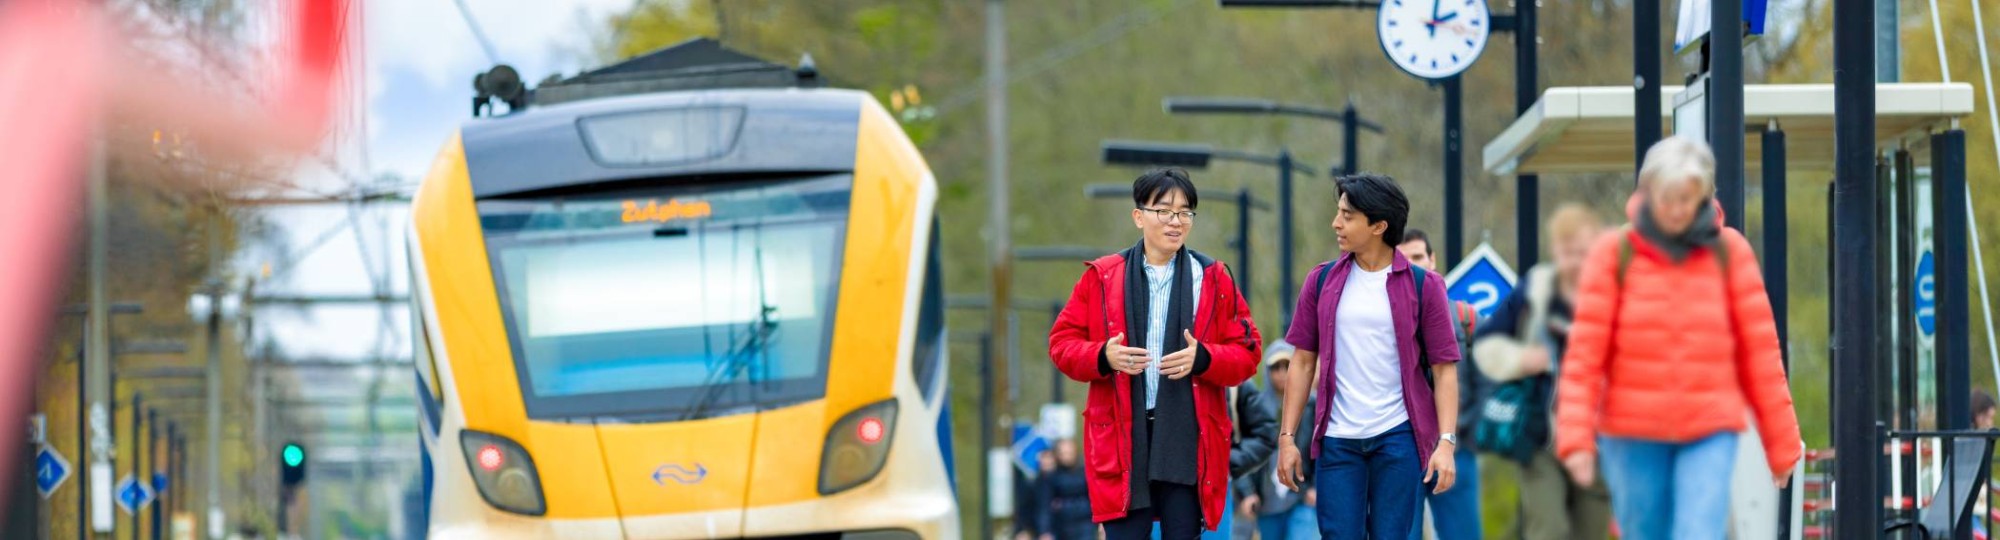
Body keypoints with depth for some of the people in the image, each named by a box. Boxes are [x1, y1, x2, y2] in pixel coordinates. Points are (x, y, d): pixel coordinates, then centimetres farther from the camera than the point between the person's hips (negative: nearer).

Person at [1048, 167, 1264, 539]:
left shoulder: (1213, 279, 7)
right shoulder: (1102, 277, 6)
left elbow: (1246, 353, 6)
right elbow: (1062, 342, 7)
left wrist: (1203, 358, -13)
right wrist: (1103, 357, -13)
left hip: (1186, 441, 1)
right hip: (1121, 439, 0)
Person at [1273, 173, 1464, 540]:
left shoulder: (1422, 286, -1)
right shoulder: (1322, 282, 7)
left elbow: (1444, 368, -1)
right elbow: (1303, 361, 10)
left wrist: (1446, 442, -11)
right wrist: (1287, 437, 5)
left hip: (1399, 438, -2)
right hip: (1338, 440, 2)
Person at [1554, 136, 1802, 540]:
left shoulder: (1729, 252, 3)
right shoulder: (1615, 254, 1)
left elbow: (1759, 349, 4)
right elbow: (1584, 352, -3)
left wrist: (1780, 441, 3)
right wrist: (1576, 437, -13)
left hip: (1711, 432, -1)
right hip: (1633, 434, 1)